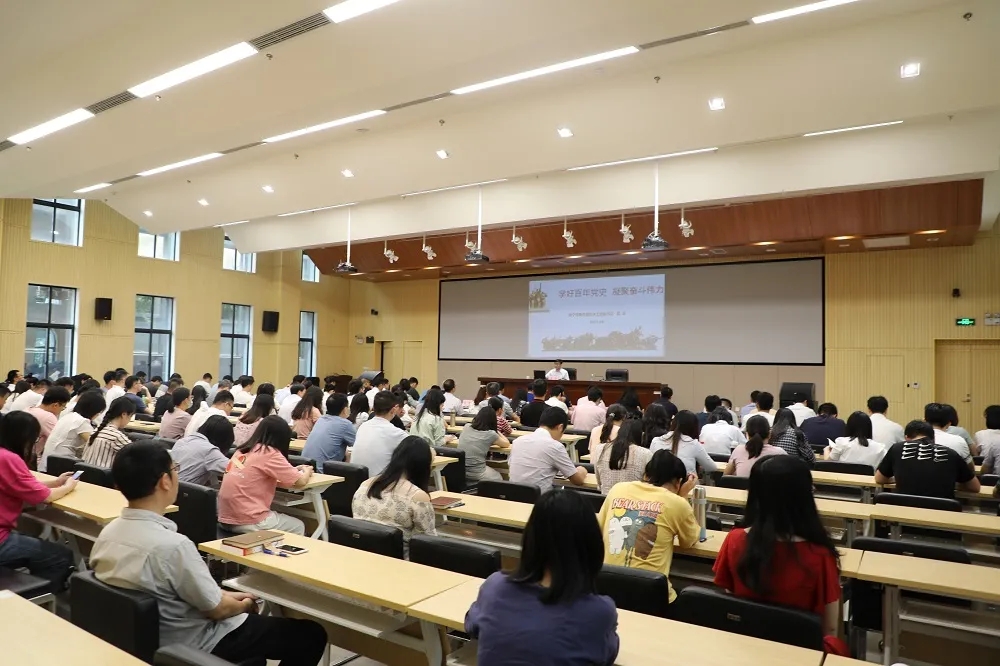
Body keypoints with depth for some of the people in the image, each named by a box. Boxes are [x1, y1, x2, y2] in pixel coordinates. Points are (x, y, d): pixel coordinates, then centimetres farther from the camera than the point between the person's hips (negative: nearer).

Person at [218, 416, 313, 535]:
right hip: (249, 522, -8)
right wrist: (306, 471, 10)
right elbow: (300, 482, -10)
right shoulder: (269, 453, -13)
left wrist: (294, 470, 15)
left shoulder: (242, 450, 8)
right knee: (298, 526, 17)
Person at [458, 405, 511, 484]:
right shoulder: (490, 434, -12)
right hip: (476, 476, -5)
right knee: (498, 478, 27)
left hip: (459, 473, 5)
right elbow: (507, 444, 7)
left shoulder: (466, 427, 2)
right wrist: (496, 432, 19)